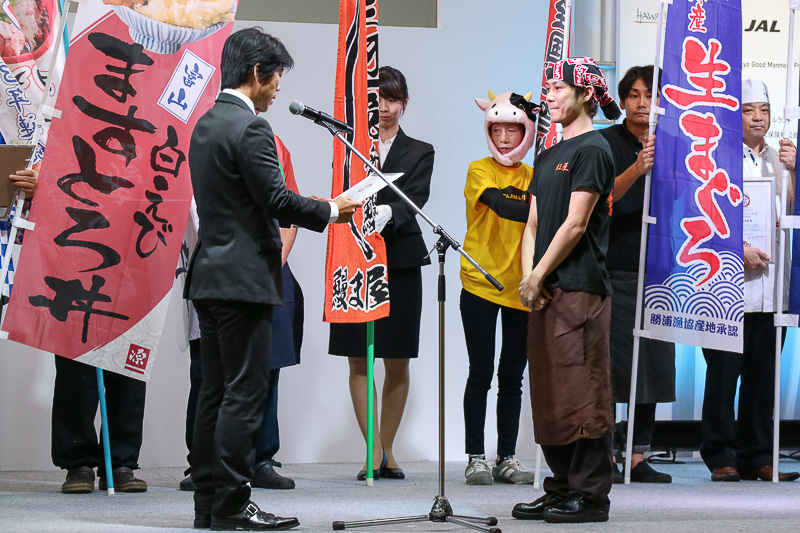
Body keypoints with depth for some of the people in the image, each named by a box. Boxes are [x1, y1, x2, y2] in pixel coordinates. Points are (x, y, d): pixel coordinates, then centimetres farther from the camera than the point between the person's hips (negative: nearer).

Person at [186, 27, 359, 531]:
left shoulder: (206, 124, 15)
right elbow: (276, 199, -18)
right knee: (244, 393, -6)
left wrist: (313, 207, 22)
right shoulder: (250, 127, -14)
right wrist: (331, 211, -4)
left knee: (216, 391, 11)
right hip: (244, 277, -10)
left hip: (209, 276, 10)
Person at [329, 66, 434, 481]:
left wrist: (387, 213, -29)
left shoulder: (419, 153, 7)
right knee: (359, 362, -3)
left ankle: (386, 450, 16)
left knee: (397, 364, 3)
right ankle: (374, 452, 1)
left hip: (399, 263, 0)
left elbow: (415, 201, -9)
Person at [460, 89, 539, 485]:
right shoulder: (479, 171, -1)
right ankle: (476, 457, 5)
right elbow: (501, 206, -20)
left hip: (521, 289, 3)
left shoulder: (533, 178, 11)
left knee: (512, 378, 6)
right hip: (480, 285, -3)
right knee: (481, 374, 0)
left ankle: (506, 459, 12)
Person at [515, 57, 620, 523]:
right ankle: (562, 490, 18)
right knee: (549, 396, 10)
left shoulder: (592, 150, -7)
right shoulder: (548, 157, 20)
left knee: (583, 395, -7)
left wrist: (539, 276, -9)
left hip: (580, 288, -9)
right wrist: (527, 277, 2)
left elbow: (575, 225, -13)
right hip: (545, 290, 9)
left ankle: (591, 497, -4)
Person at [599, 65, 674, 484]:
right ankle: (606, 454, -2)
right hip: (614, 268, -5)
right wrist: (636, 170, -33)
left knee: (654, 362, 5)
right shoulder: (606, 143, -2)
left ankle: (638, 455, 11)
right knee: (611, 363, -8)